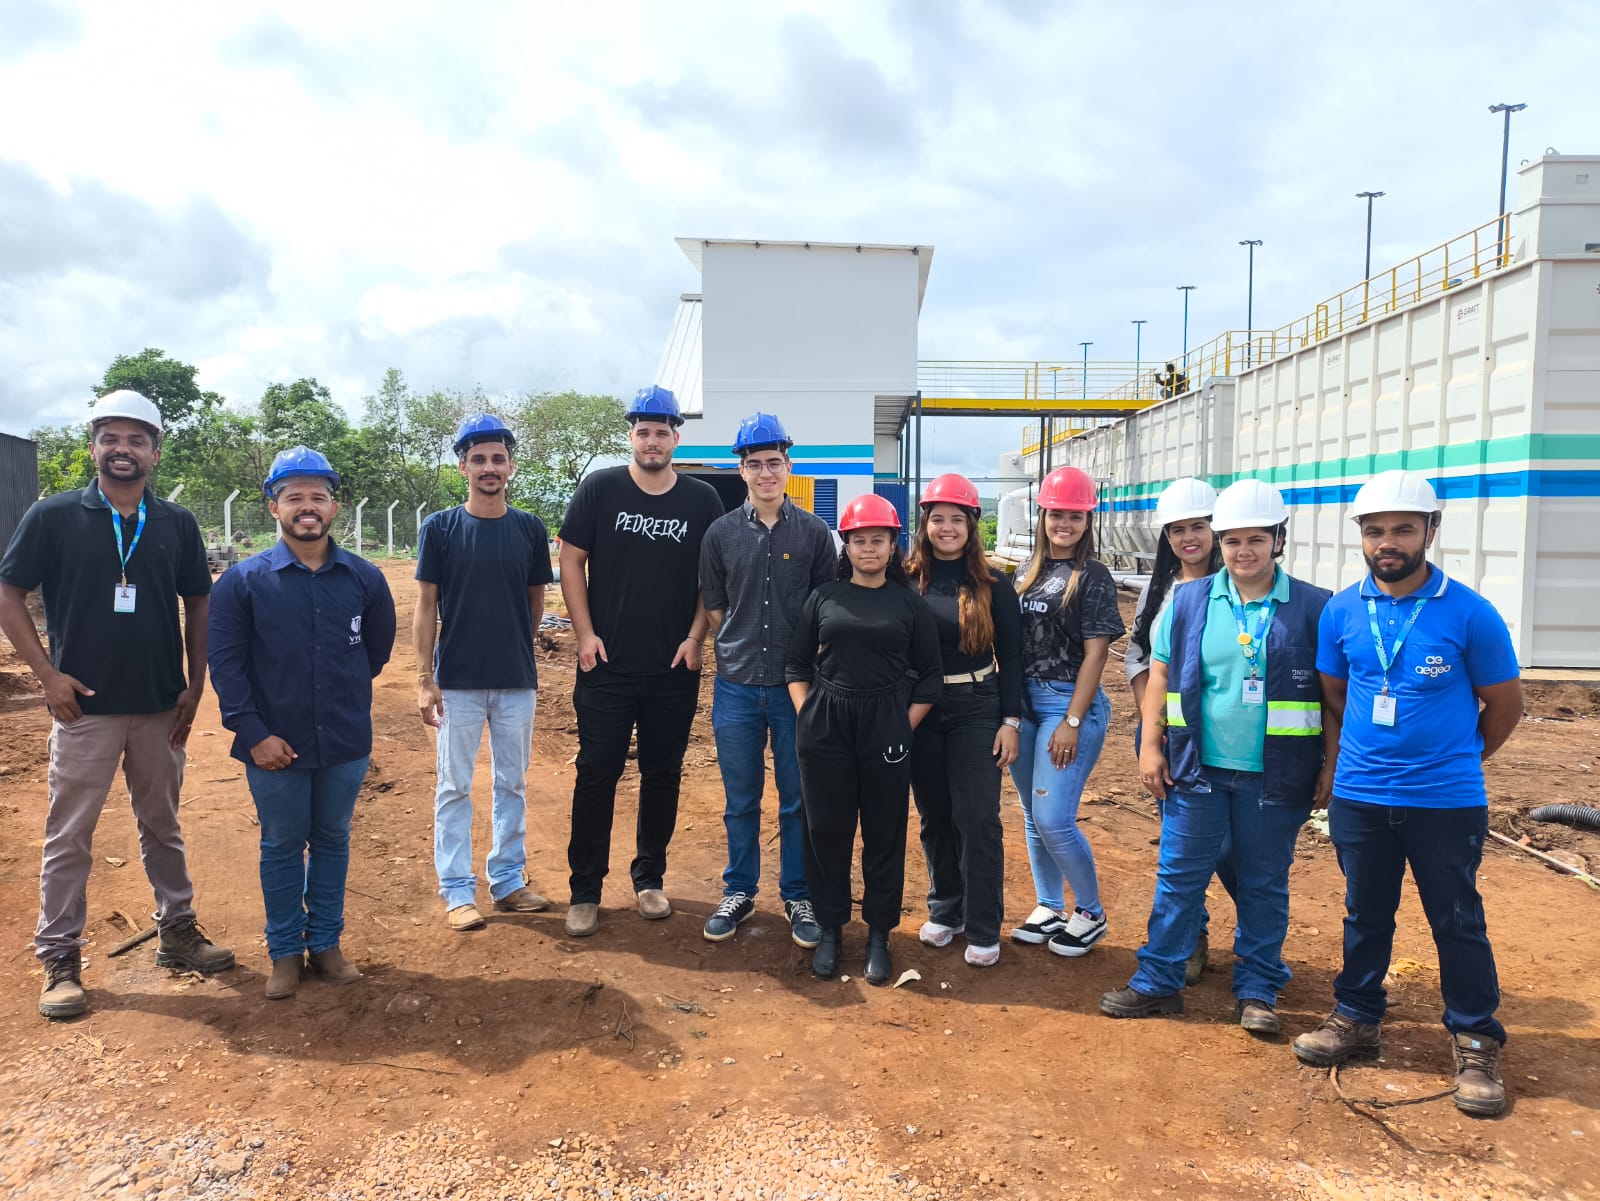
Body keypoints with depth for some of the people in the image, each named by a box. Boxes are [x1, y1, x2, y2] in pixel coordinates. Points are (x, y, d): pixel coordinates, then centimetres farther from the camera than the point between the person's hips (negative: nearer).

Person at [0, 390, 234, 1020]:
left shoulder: (177, 523, 3)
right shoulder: (54, 516, -4)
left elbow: (198, 604, 9)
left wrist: (195, 686, 3)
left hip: (161, 708, 3)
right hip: (85, 707, -2)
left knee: (163, 827, 16)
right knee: (68, 837, 5)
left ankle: (177, 931, 30)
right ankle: (60, 961, 17)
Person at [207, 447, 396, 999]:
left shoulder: (365, 578, -2)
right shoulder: (242, 581, -7)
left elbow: (377, 649, 12)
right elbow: (226, 662, -8)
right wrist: (254, 732, -13)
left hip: (346, 745, 2)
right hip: (275, 745, -2)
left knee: (333, 841, 14)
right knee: (282, 846, 11)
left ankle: (326, 943, 30)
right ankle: (285, 952, 26)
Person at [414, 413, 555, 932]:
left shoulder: (530, 529, 2)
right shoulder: (440, 528, -3)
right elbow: (426, 606, -3)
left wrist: (519, 652, 10)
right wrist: (425, 679, -7)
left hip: (518, 681, 2)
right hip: (457, 682, -2)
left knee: (512, 784, 12)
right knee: (455, 787, 5)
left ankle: (508, 881, 25)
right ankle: (457, 890, 16)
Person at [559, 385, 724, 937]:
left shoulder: (702, 500, 3)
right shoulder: (599, 488, 0)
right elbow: (571, 561, 1)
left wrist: (695, 637, -3)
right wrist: (584, 633, -6)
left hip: (675, 669, 2)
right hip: (607, 665, -1)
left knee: (663, 776, 10)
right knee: (597, 773, 1)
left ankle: (649, 878, 26)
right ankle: (585, 891, 12)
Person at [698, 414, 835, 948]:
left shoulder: (815, 532, 1)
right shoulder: (721, 533, 4)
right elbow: (714, 606, 9)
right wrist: (739, 651, 2)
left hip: (796, 685, -1)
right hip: (736, 687, 1)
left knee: (798, 800, 8)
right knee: (741, 800, 12)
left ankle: (798, 897, 22)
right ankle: (739, 892, 27)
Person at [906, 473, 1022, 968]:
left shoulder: (994, 586, -1)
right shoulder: (907, 581, 1)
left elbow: (1009, 657, 0)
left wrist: (1010, 721, -6)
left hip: (977, 711, -2)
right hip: (919, 712, 2)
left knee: (977, 819, -3)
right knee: (934, 817, 11)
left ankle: (983, 930, 9)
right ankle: (944, 910, 29)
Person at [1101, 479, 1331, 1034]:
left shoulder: (1313, 608, -1)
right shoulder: (1187, 601, 4)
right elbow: (1159, 676, 6)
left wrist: (1331, 763, -1)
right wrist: (1151, 745, 1)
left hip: (1276, 776, -1)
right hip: (1196, 767, 2)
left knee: (1265, 884, 11)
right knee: (1179, 877, 8)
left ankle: (1257, 990, 26)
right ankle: (1158, 981, 20)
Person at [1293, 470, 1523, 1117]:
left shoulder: (1470, 613, -10)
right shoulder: (1341, 611, -1)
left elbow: (1504, 703, 2)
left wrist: (1454, 759, 11)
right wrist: (1359, 755, 10)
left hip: (1447, 803, -3)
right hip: (1359, 798, 3)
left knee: (1458, 923, 7)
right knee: (1365, 916, 16)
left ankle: (1476, 1047, 23)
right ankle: (1357, 1021, 31)